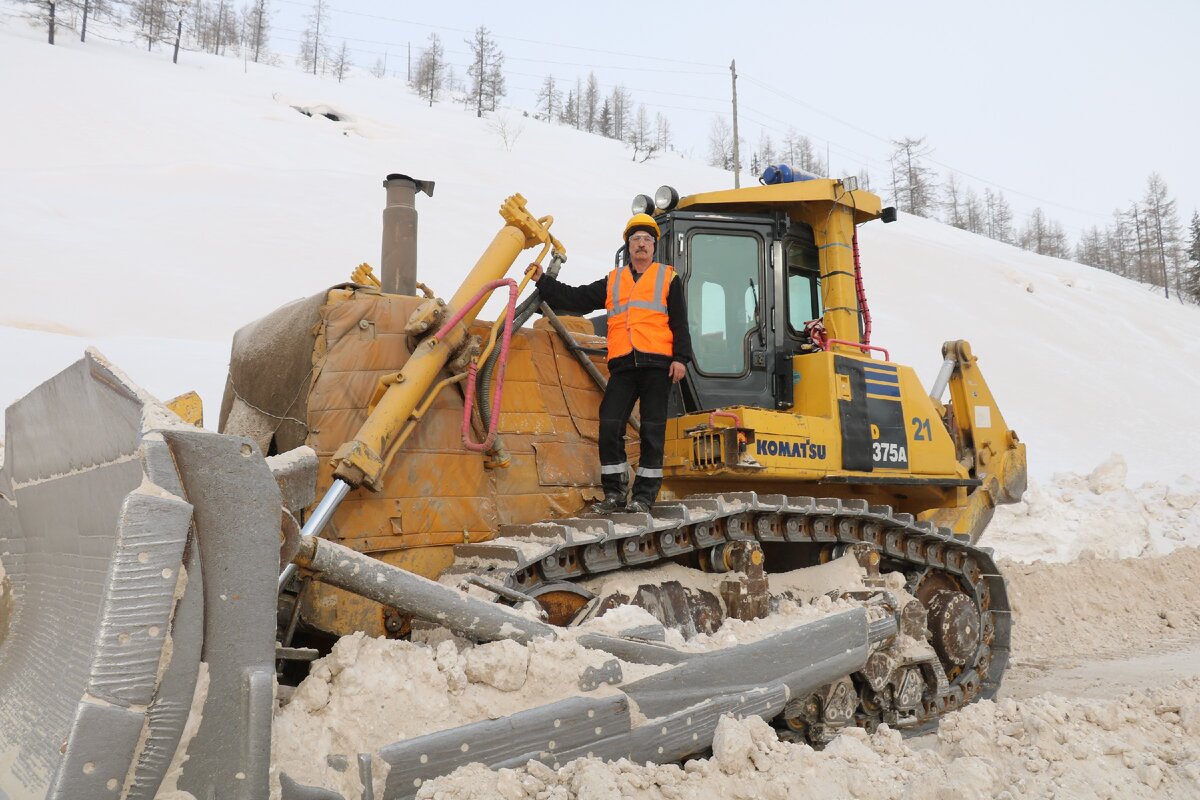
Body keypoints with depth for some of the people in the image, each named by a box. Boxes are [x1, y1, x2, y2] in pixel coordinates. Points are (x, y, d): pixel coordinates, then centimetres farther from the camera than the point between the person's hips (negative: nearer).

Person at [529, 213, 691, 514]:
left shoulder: (668, 278, 12)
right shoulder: (612, 282, 21)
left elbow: (680, 323, 6)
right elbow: (575, 299, 19)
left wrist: (680, 357, -5)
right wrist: (542, 280, 15)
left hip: (657, 364, -3)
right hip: (623, 366, 3)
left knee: (652, 431, 0)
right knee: (610, 425, -6)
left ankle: (644, 494, 6)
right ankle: (614, 492, 4)